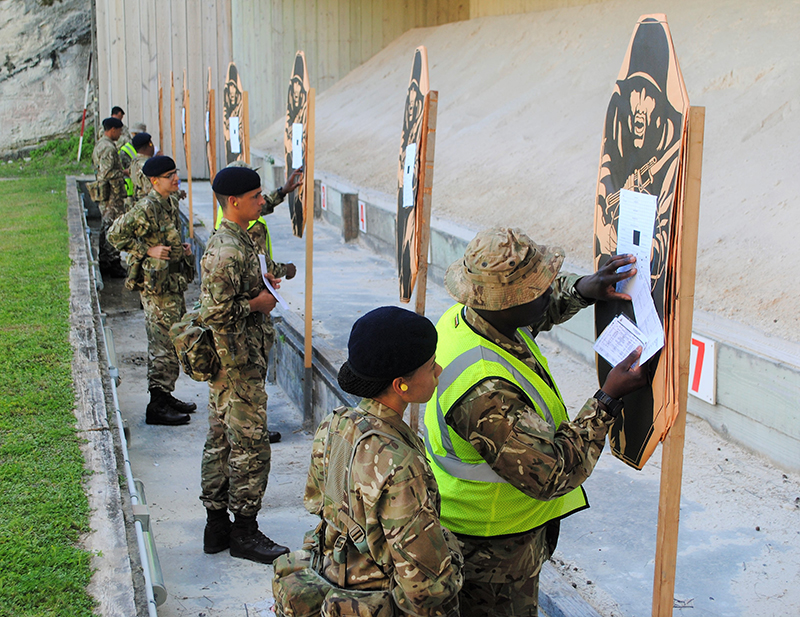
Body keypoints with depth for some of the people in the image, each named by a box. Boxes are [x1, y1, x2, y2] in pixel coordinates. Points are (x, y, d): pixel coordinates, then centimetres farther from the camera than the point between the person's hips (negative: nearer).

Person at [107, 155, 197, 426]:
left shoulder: (171, 204, 11)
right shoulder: (147, 208, -17)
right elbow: (115, 234, -17)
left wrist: (182, 248, 8)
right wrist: (147, 251, -18)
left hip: (173, 282, 10)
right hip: (155, 285, -10)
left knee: (176, 341, 15)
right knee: (164, 345, -6)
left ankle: (166, 396, 27)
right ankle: (156, 407, 2)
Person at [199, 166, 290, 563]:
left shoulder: (234, 241, 11)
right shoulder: (228, 251, -22)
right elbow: (215, 312, -27)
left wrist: (261, 285, 10)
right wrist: (258, 303, -16)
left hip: (227, 363, 11)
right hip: (238, 366, -11)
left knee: (221, 442, 15)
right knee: (250, 446, -2)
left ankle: (217, 524, 24)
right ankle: (244, 533, 8)